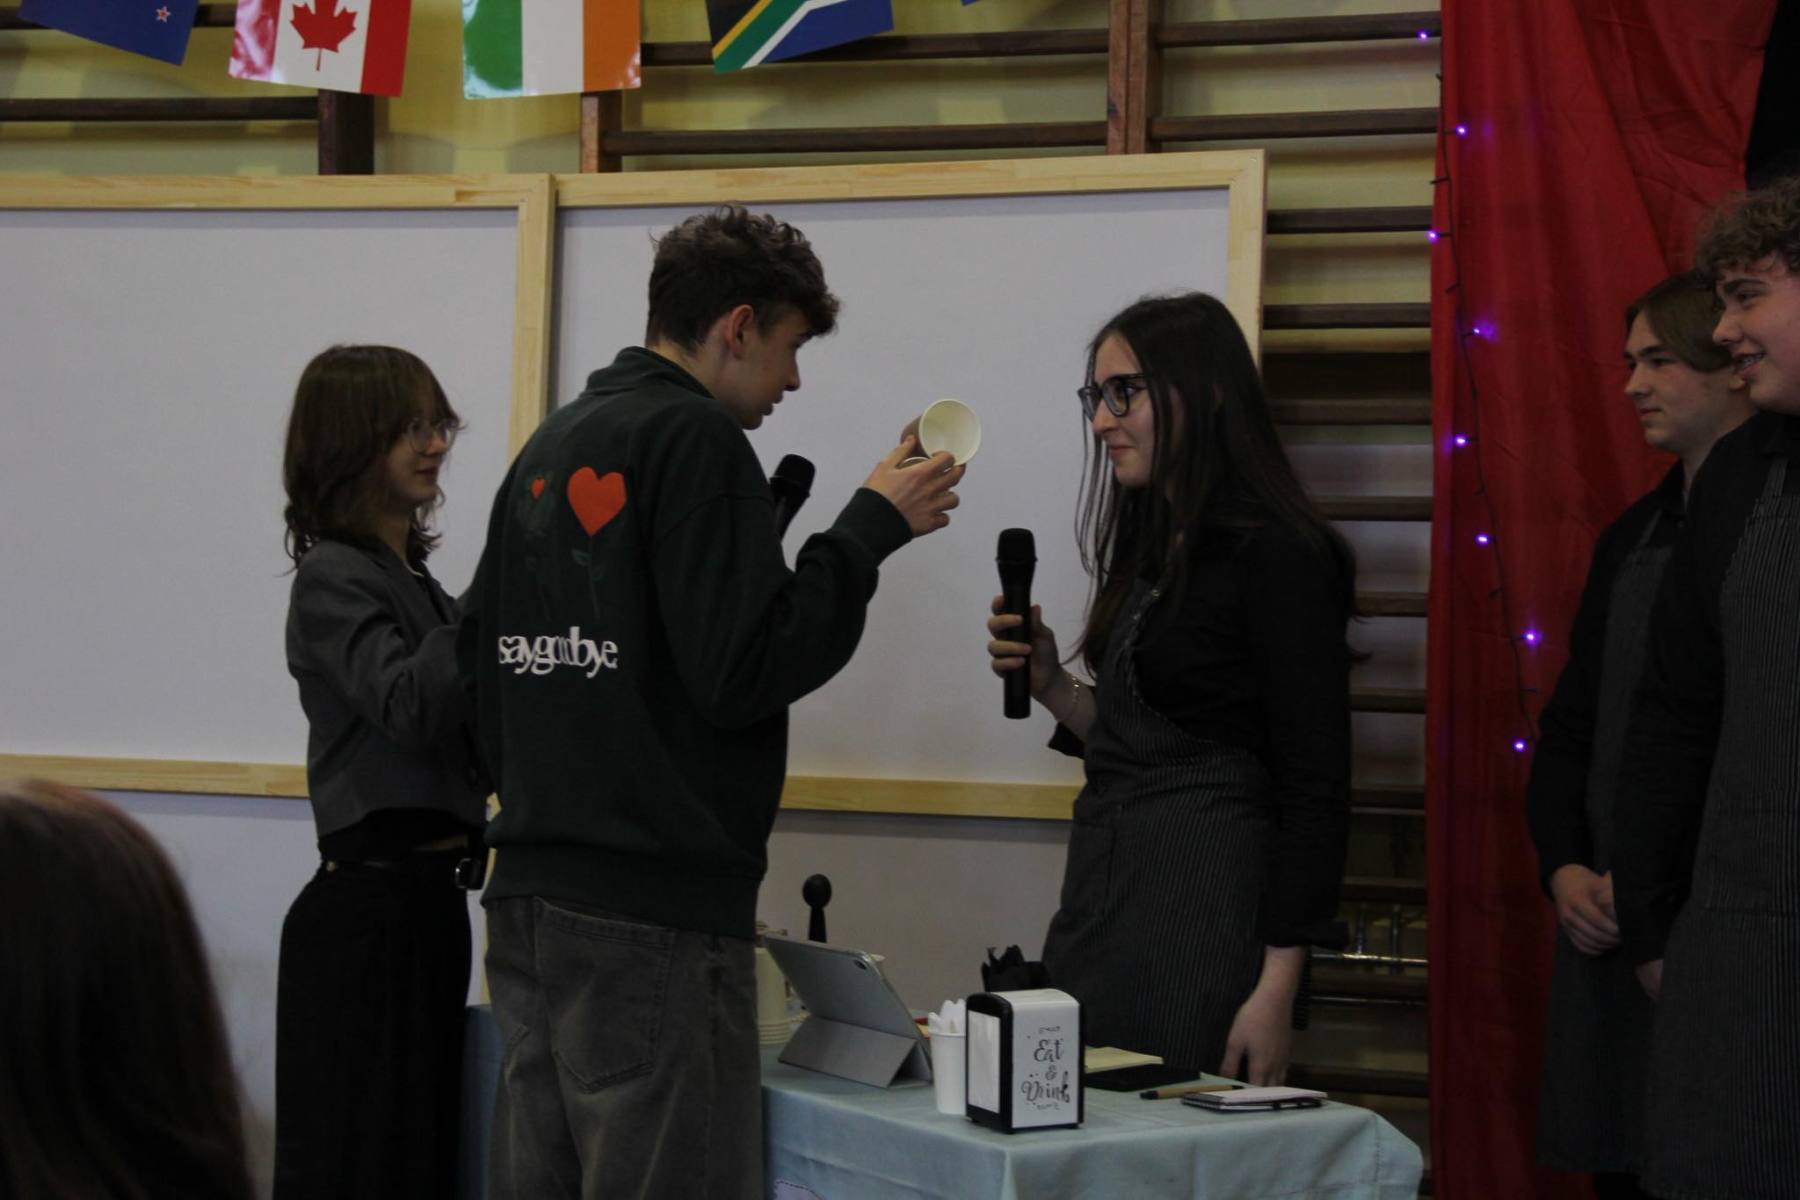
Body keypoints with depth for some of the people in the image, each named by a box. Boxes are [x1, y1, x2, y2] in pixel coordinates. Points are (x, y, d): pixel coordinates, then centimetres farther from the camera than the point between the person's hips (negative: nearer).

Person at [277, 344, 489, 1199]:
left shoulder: (417, 585, 15)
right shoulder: (331, 580, -8)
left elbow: (476, 744, 15)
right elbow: (410, 706, -24)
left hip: (430, 900, 8)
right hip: (368, 904, -8)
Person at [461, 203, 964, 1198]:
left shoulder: (547, 448, 16)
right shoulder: (696, 440, -10)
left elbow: (481, 662, 19)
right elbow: (743, 671, -18)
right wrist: (872, 527, -10)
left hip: (529, 894, 9)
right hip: (654, 913, -9)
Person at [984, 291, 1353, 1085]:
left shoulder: (1276, 554, -11)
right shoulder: (1150, 551, 15)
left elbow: (1314, 789, -14)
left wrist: (1277, 989, -18)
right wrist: (1050, 687, 3)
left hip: (1203, 915, -8)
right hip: (1101, 903, 8)